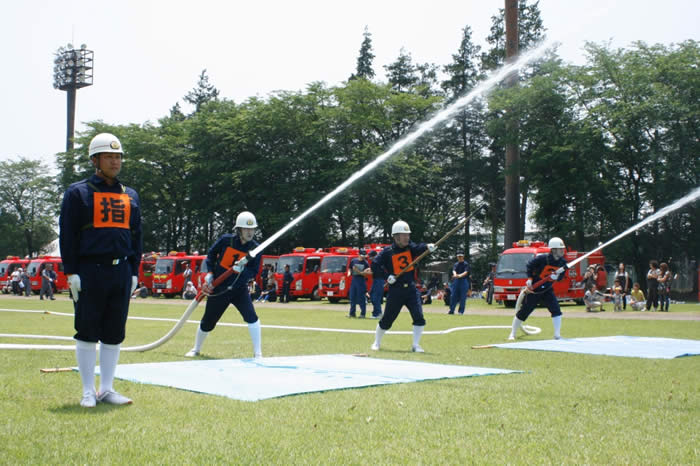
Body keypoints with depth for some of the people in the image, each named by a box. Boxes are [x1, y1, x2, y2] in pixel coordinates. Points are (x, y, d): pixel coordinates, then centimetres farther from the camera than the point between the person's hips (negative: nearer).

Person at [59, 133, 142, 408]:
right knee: (87, 333, 0)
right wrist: (71, 272, -10)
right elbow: (67, 234, -3)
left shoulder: (131, 196, 15)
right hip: (89, 271, -5)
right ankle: (88, 392, 9)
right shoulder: (78, 193, 1)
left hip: (121, 271, 5)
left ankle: (107, 389, 16)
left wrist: (134, 271, 9)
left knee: (115, 333, 7)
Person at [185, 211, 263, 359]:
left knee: (251, 316, -20)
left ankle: (257, 354, -13)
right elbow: (211, 254, 7)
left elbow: (253, 273, -9)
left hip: (239, 289, 0)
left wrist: (242, 270, -29)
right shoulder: (226, 240, -11)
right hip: (218, 289, 0)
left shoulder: (255, 248, -8)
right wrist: (209, 274, -2)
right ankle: (196, 349, 35)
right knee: (207, 322, 9)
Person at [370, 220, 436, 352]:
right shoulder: (388, 251, -7)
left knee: (419, 318, -9)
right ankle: (377, 342, 29)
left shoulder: (410, 247, 2)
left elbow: (418, 248, -18)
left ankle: (415, 345, 3)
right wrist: (387, 275, -18)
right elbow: (375, 265, -9)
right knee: (386, 320, 7)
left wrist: (427, 247, -39)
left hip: (411, 289, 3)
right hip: (395, 291, -3)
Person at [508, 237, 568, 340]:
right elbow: (529, 265, -9)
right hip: (533, 290, -4)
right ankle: (512, 334, 19)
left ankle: (557, 335, -10)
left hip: (547, 290, 4)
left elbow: (561, 277, 1)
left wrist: (556, 276, -21)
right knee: (523, 312, 4)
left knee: (556, 310, -14)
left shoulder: (562, 263, -6)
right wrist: (530, 278, -15)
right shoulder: (542, 258, -21)